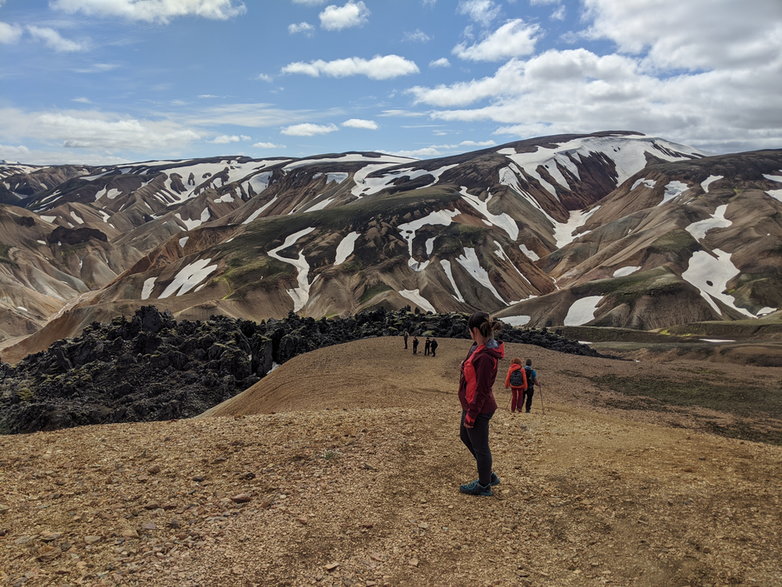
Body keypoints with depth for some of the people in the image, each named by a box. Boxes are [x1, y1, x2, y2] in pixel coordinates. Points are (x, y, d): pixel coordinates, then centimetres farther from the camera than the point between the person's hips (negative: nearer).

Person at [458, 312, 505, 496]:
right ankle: (489, 475, 40)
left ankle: (484, 486, 29)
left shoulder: (485, 356, -28)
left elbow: (481, 390, -24)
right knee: (465, 436, 26)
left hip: (479, 408, -10)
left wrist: (470, 415, -17)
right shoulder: (479, 348, 2)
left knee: (480, 446, 8)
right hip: (470, 404, 10)